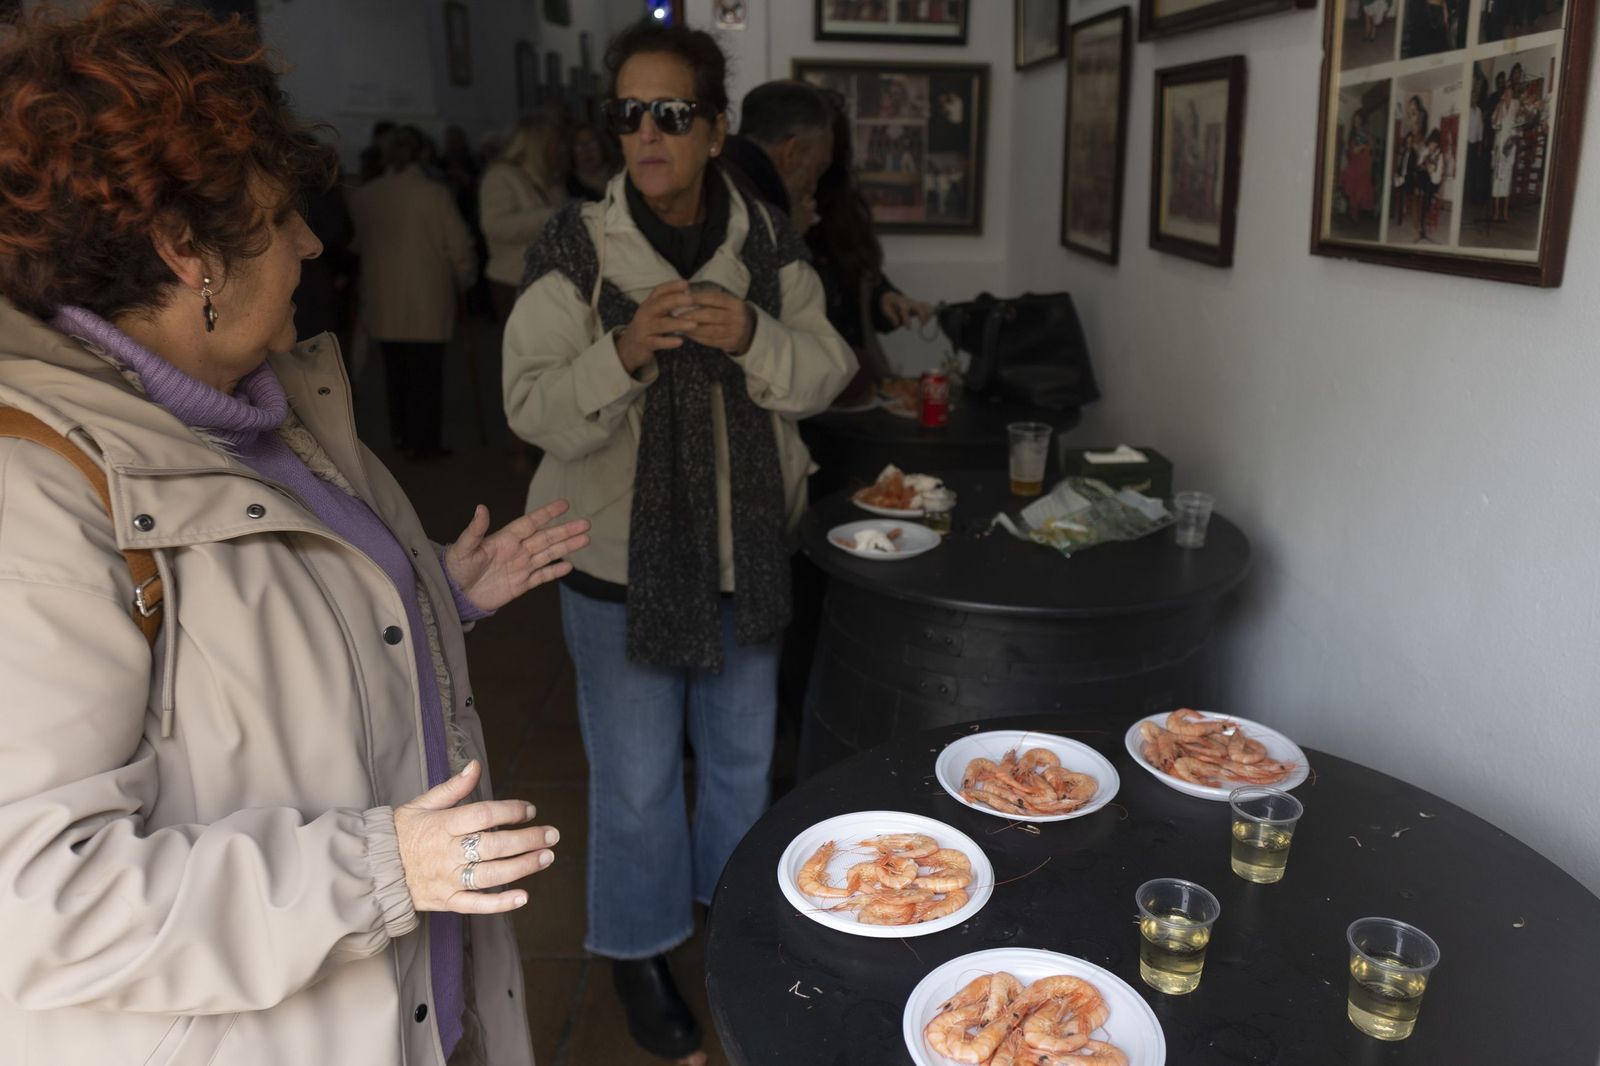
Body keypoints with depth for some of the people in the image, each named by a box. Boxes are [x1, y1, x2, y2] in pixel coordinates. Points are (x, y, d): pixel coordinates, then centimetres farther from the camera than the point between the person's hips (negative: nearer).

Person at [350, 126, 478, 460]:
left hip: (383, 303, 4)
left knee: (396, 371, 15)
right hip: (428, 301, -4)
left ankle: (401, 435, 26)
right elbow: (460, 247, -9)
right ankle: (423, 443, 5)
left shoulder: (362, 197, 2)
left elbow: (357, 246, 8)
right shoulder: (435, 194, -10)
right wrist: (463, 282, 8)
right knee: (426, 373, 2)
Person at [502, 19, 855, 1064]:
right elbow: (537, 410, -15)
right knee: (637, 779, 10)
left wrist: (754, 337, -22)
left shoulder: (770, 242, -2)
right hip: (623, 560, -3)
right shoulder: (575, 251, -12)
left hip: (747, 548, 4)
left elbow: (825, 374, -2)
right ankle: (641, 953, 36)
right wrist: (623, 352, -33)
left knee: (743, 754, 21)